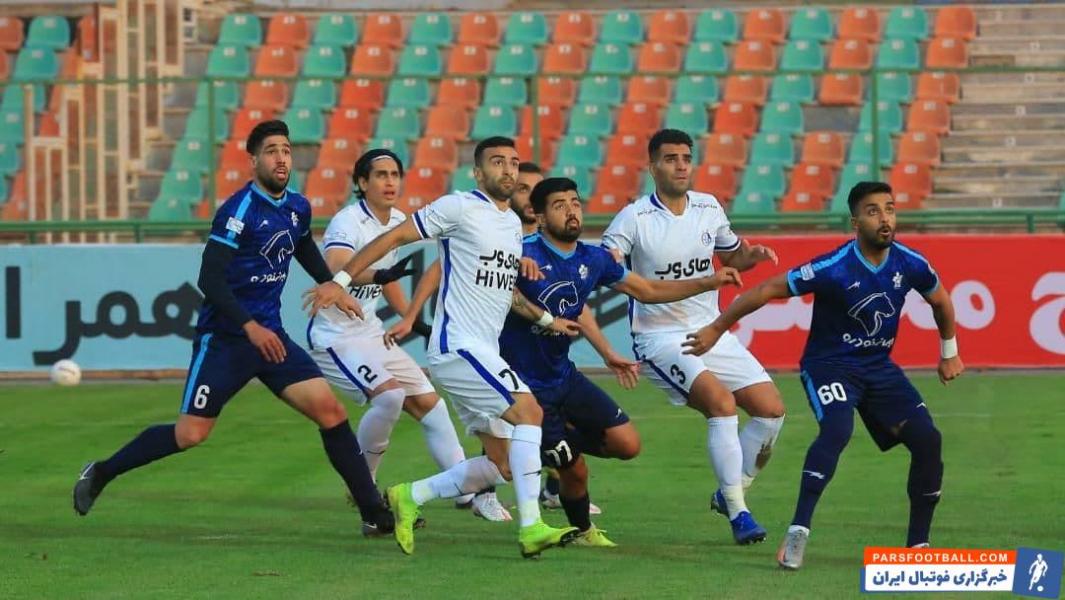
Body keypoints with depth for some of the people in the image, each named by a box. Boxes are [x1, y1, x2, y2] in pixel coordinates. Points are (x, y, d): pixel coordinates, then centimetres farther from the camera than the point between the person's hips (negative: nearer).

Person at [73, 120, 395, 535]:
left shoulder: (297, 209, 7)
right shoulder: (239, 210, -16)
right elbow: (210, 278, -21)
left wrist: (336, 290, 25)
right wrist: (251, 327, -27)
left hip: (269, 336, 6)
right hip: (224, 339, -6)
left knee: (330, 411, -6)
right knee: (190, 434, -7)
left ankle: (374, 512, -1)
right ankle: (101, 473, 13)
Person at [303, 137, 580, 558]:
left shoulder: (513, 223, 18)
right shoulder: (460, 208, -7)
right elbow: (395, 237, -5)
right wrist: (340, 281, -8)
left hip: (483, 352, 9)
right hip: (458, 345, -9)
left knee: (502, 466, 5)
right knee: (529, 410, -23)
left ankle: (409, 498, 17)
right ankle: (531, 527, -26)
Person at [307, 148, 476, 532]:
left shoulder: (397, 221, 7)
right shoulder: (349, 222, -20)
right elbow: (336, 270, -40)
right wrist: (378, 274, -57)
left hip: (371, 333, 9)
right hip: (335, 336, -9)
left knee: (429, 402, 7)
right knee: (390, 393, -27)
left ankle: (468, 491, 14)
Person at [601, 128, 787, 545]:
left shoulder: (709, 209, 5)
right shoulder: (634, 218, -11)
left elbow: (731, 256, 22)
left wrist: (752, 255, 0)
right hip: (660, 338, -6)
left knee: (771, 408, -3)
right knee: (722, 402, -27)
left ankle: (729, 494, 16)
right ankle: (737, 513, -20)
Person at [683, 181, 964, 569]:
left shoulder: (909, 264, -8)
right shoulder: (834, 269, -23)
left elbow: (940, 300, 15)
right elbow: (767, 291, -16)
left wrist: (949, 353, 25)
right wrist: (716, 329, -12)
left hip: (878, 365, 5)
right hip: (829, 363, -5)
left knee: (927, 439, -9)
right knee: (837, 429, -33)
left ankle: (918, 544, 4)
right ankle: (797, 532, -33)